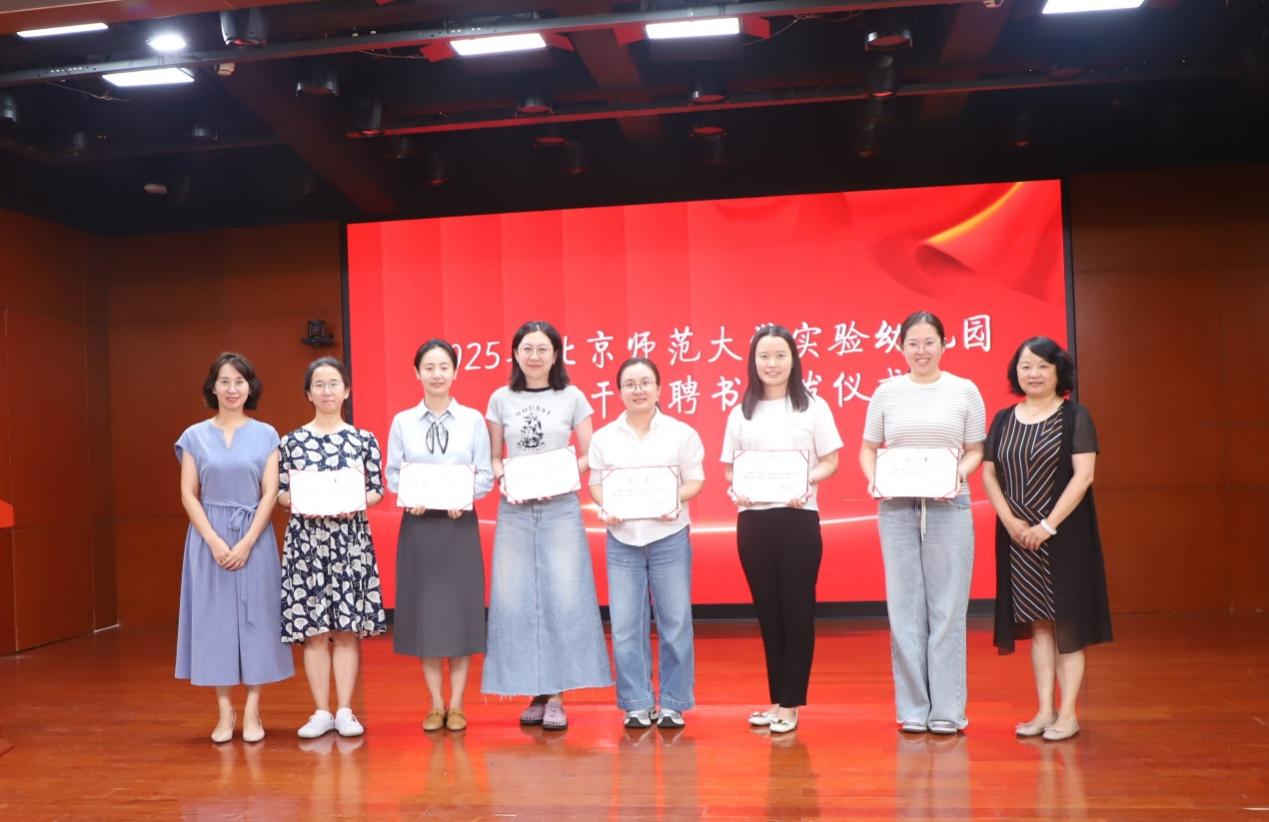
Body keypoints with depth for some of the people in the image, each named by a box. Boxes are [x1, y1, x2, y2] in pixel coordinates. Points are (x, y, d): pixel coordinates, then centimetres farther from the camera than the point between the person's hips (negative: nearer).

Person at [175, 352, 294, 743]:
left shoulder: (266, 435, 3)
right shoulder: (195, 436, 4)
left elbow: (270, 494, -2)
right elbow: (188, 495, 1)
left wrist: (246, 543, -12)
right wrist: (215, 541, -11)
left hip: (254, 538, 0)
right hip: (209, 539, 1)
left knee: (255, 619, 1)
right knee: (214, 619, 2)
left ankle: (252, 712, 9)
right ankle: (225, 712, 11)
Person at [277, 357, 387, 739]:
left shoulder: (364, 440, 4)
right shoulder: (291, 441, 4)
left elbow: (377, 490, 6)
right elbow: (281, 492, 6)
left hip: (351, 539, 0)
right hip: (306, 539, 0)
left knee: (348, 628, 3)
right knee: (313, 629, 3)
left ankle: (345, 711, 12)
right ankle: (321, 711, 14)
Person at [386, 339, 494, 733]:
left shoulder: (473, 420, 3)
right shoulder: (402, 422, 5)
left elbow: (485, 475, 1)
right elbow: (393, 474, 5)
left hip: (460, 523, -1)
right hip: (418, 524, 1)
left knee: (461, 609, 2)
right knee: (424, 611, 4)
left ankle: (456, 704, 14)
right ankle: (435, 704, 16)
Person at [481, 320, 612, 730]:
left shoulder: (573, 398, 3)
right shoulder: (500, 399, 7)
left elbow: (589, 457, 4)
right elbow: (492, 457, 10)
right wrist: (502, 477, -10)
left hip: (561, 509, -1)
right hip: (514, 511, 2)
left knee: (564, 599, -4)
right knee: (515, 600, 1)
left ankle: (555, 696, 5)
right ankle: (534, 694, 14)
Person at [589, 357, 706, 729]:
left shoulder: (681, 433, 1)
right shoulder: (604, 437, 7)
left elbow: (695, 479, 1)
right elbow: (596, 482, 8)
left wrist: (676, 500, -18)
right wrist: (605, 507, -12)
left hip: (669, 537, -1)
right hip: (622, 539, 2)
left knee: (675, 622, 4)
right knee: (625, 626, 3)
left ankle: (673, 703, 17)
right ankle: (637, 704, 16)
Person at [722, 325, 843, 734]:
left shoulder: (813, 407, 2)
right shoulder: (741, 413, 10)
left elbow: (830, 461, 0)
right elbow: (730, 468, 11)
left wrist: (806, 482, -18)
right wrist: (737, 489, -10)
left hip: (798, 518, -3)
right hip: (752, 520, 3)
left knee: (797, 610, 2)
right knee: (767, 610, 9)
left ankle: (790, 704, 11)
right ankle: (776, 699, 21)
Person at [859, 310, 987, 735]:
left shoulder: (965, 391, 5)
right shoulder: (886, 392, 8)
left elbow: (976, 450, 7)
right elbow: (868, 448, 12)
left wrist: (959, 472, -13)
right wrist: (872, 477, -7)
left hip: (948, 508, -1)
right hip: (896, 508, 1)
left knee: (947, 608, 1)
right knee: (904, 608, 4)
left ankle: (947, 709, 12)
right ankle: (913, 709, 15)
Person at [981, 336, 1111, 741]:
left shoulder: (1075, 417, -3)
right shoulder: (1004, 419, 8)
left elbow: (1083, 475, -11)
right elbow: (988, 473, 6)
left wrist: (1048, 525, -16)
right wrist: (1010, 521, -7)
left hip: (1065, 532, -3)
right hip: (1018, 535, 4)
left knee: (1067, 621, 2)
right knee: (1037, 622, 8)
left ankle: (1067, 713, 9)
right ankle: (1044, 710, 14)